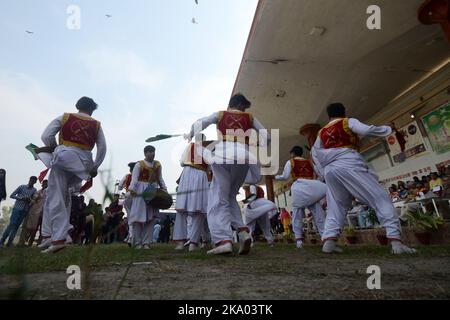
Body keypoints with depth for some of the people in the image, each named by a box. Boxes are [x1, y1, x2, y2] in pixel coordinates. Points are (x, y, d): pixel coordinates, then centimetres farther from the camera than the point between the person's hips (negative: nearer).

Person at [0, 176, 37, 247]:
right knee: (12, 224, -10)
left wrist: (30, 200, -8)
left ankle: (9, 242, 5)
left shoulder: (34, 190, 9)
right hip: (17, 208, -3)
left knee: (16, 226, 1)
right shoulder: (21, 187, 1)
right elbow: (12, 195, 0)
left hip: (25, 210, 3)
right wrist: (21, 198, -13)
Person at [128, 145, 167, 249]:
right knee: (139, 216, -2)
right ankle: (137, 242, 9)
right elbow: (134, 178, -10)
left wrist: (164, 189, 5)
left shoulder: (158, 165, 11)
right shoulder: (139, 165, -3)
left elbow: (160, 179, 16)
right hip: (141, 192, -4)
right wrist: (132, 189, -23)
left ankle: (146, 242, 11)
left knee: (151, 218, 4)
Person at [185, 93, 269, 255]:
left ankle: (223, 240, -16)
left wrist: (190, 136, 27)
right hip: (243, 157, 3)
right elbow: (265, 136, 26)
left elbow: (199, 124, 11)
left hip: (223, 155, -2)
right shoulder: (249, 117, 25)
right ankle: (242, 231, 1)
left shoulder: (220, 114, 20)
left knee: (219, 199, -1)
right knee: (230, 196, 17)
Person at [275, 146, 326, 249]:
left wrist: (276, 177, 22)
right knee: (318, 212, 4)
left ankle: (299, 239, -4)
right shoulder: (309, 162, 23)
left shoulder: (290, 162, 13)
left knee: (297, 213, 3)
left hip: (299, 186, -3)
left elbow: (285, 177, 6)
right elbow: (316, 176, 17)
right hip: (312, 186, 3)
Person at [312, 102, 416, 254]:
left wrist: (323, 171, 22)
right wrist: (388, 129, 10)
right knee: (381, 198, -1)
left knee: (336, 206, 11)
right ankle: (395, 241, -11)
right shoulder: (348, 122, 11)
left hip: (330, 169, 5)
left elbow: (315, 153, 21)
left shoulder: (322, 132, 23)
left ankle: (329, 241, -5)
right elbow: (366, 130, -5)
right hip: (349, 164, -5)